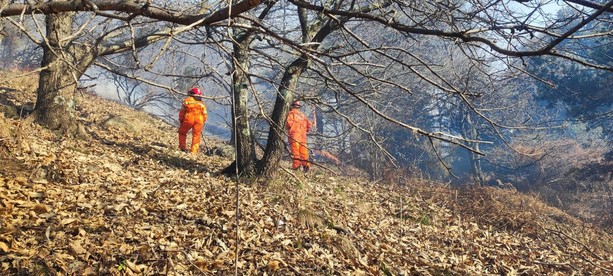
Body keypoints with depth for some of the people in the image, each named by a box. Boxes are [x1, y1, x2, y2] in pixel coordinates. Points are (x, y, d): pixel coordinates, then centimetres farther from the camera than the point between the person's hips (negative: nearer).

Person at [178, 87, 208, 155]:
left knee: (182, 132, 18)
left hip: (188, 119, -2)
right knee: (196, 136, 7)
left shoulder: (187, 101, 3)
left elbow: (182, 111, 1)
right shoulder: (202, 104, 12)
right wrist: (202, 122, 20)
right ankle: (193, 151, 2)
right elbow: (204, 114, 11)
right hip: (199, 120, 2)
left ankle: (182, 147, 17)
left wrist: (181, 120, 11)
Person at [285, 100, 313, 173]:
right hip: (303, 136, 5)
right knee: (303, 151, 4)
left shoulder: (291, 113, 2)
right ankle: (306, 164, -5)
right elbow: (309, 125, 15)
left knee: (295, 151, -9)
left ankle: (296, 165, -17)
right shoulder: (303, 115, 19)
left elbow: (289, 122, -15)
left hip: (294, 135, -5)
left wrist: (287, 127, 4)